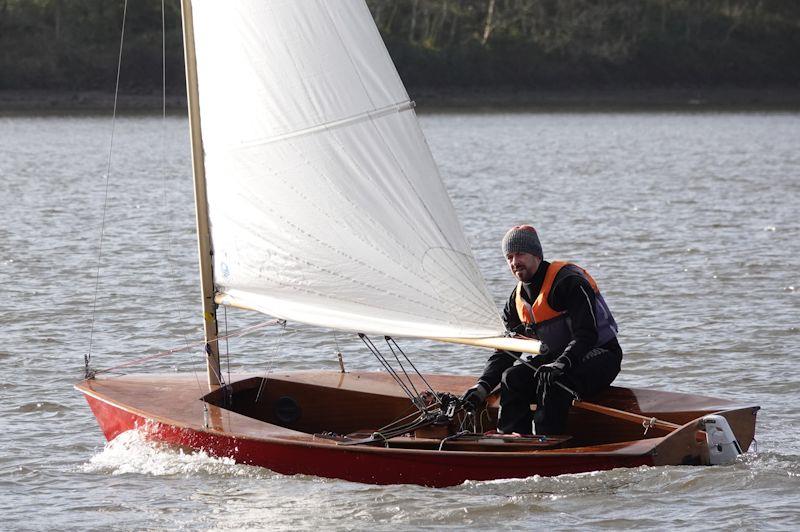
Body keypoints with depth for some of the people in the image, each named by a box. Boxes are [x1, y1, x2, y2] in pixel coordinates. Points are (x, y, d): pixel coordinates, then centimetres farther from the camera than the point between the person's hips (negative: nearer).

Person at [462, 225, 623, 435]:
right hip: (556, 358, 7)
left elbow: (586, 335, -26)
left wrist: (561, 364, -41)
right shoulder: (517, 299, 7)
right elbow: (505, 352, 8)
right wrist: (482, 387, -7)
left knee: (553, 379, -33)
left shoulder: (568, 281, -18)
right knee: (512, 377, -14)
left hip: (598, 355, -7)